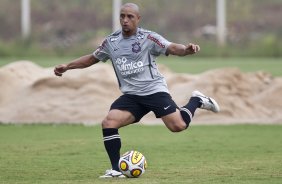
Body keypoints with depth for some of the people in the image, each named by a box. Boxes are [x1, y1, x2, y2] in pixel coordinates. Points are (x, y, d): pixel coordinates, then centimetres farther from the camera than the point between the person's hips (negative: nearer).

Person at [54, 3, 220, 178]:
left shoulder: (148, 37, -5)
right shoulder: (111, 42, 8)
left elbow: (172, 48, -16)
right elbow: (92, 58, 24)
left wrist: (186, 49, -38)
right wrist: (67, 66, 19)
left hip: (154, 90, -4)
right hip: (131, 96, 4)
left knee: (178, 125, -18)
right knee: (108, 123, -18)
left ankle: (197, 101, 14)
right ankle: (116, 169, -10)